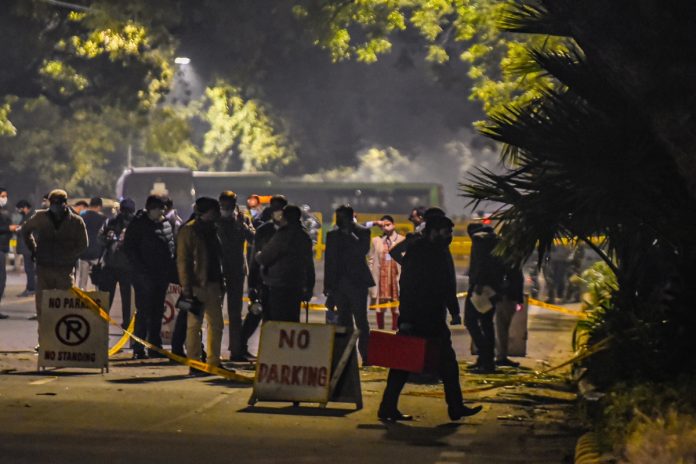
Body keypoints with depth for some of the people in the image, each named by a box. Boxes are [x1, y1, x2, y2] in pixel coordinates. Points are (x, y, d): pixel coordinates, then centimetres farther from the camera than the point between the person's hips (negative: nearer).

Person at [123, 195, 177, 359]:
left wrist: (171, 269, 8)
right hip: (144, 277, -7)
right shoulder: (138, 224, -7)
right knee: (144, 312, -6)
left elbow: (172, 246, 21)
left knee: (157, 312, 10)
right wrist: (141, 269, -16)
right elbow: (128, 248, -9)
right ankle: (138, 349, -2)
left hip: (162, 276, 7)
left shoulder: (166, 224, 13)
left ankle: (155, 347, 16)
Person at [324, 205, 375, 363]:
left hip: (357, 282, -4)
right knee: (344, 321, 5)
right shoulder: (333, 235, 11)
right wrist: (328, 285, 7)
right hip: (339, 283, 4)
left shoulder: (362, 232, -1)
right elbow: (329, 261, 11)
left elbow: (363, 250, -18)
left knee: (361, 321, -5)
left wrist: (350, 235, -15)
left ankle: (366, 356, -4)